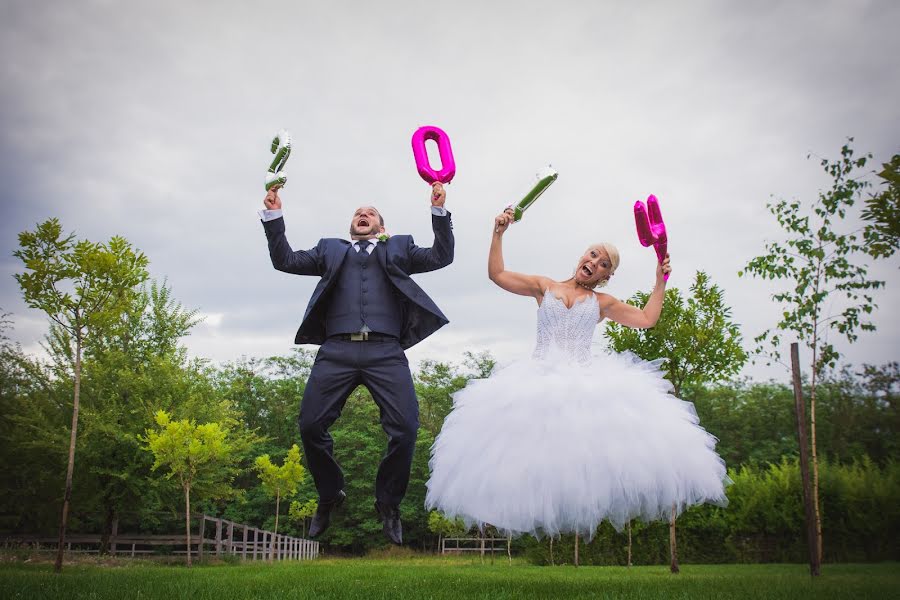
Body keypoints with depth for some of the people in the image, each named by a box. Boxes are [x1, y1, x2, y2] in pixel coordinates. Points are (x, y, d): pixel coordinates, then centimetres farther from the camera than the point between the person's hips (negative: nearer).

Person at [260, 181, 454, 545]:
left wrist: (439, 211, 6)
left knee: (405, 428, -15)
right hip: (337, 351, 1)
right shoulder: (331, 249, 30)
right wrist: (273, 215, 12)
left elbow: (442, 257, 17)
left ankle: (388, 504, 9)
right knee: (310, 425, -9)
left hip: (386, 353, -1)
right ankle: (330, 496, 16)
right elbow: (285, 261, 21)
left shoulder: (399, 248, 28)